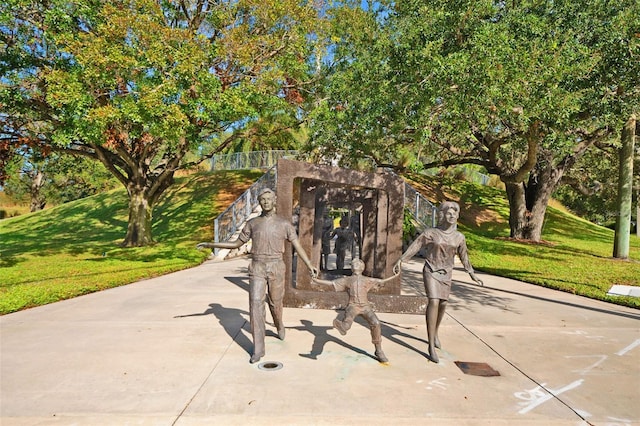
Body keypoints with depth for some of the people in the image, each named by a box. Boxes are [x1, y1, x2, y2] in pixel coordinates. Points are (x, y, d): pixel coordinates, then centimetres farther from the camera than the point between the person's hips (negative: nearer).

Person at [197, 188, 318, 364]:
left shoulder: (285, 224, 1)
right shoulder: (252, 223, 7)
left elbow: (298, 247, -4)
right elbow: (236, 244, 14)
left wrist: (310, 266, -17)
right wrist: (209, 244, 8)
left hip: (276, 269, 0)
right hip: (257, 269, 1)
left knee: (275, 304, 14)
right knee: (256, 304, -12)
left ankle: (279, 325, 51)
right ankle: (258, 349, -7)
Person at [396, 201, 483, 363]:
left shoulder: (459, 237, 1)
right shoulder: (430, 233, -9)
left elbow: (463, 256, 11)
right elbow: (414, 246, -7)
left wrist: (472, 274, 17)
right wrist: (401, 260, -13)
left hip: (446, 274, 4)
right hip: (431, 272, -4)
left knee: (442, 304, 11)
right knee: (434, 302, -18)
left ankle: (434, 333, 40)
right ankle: (431, 346, -14)